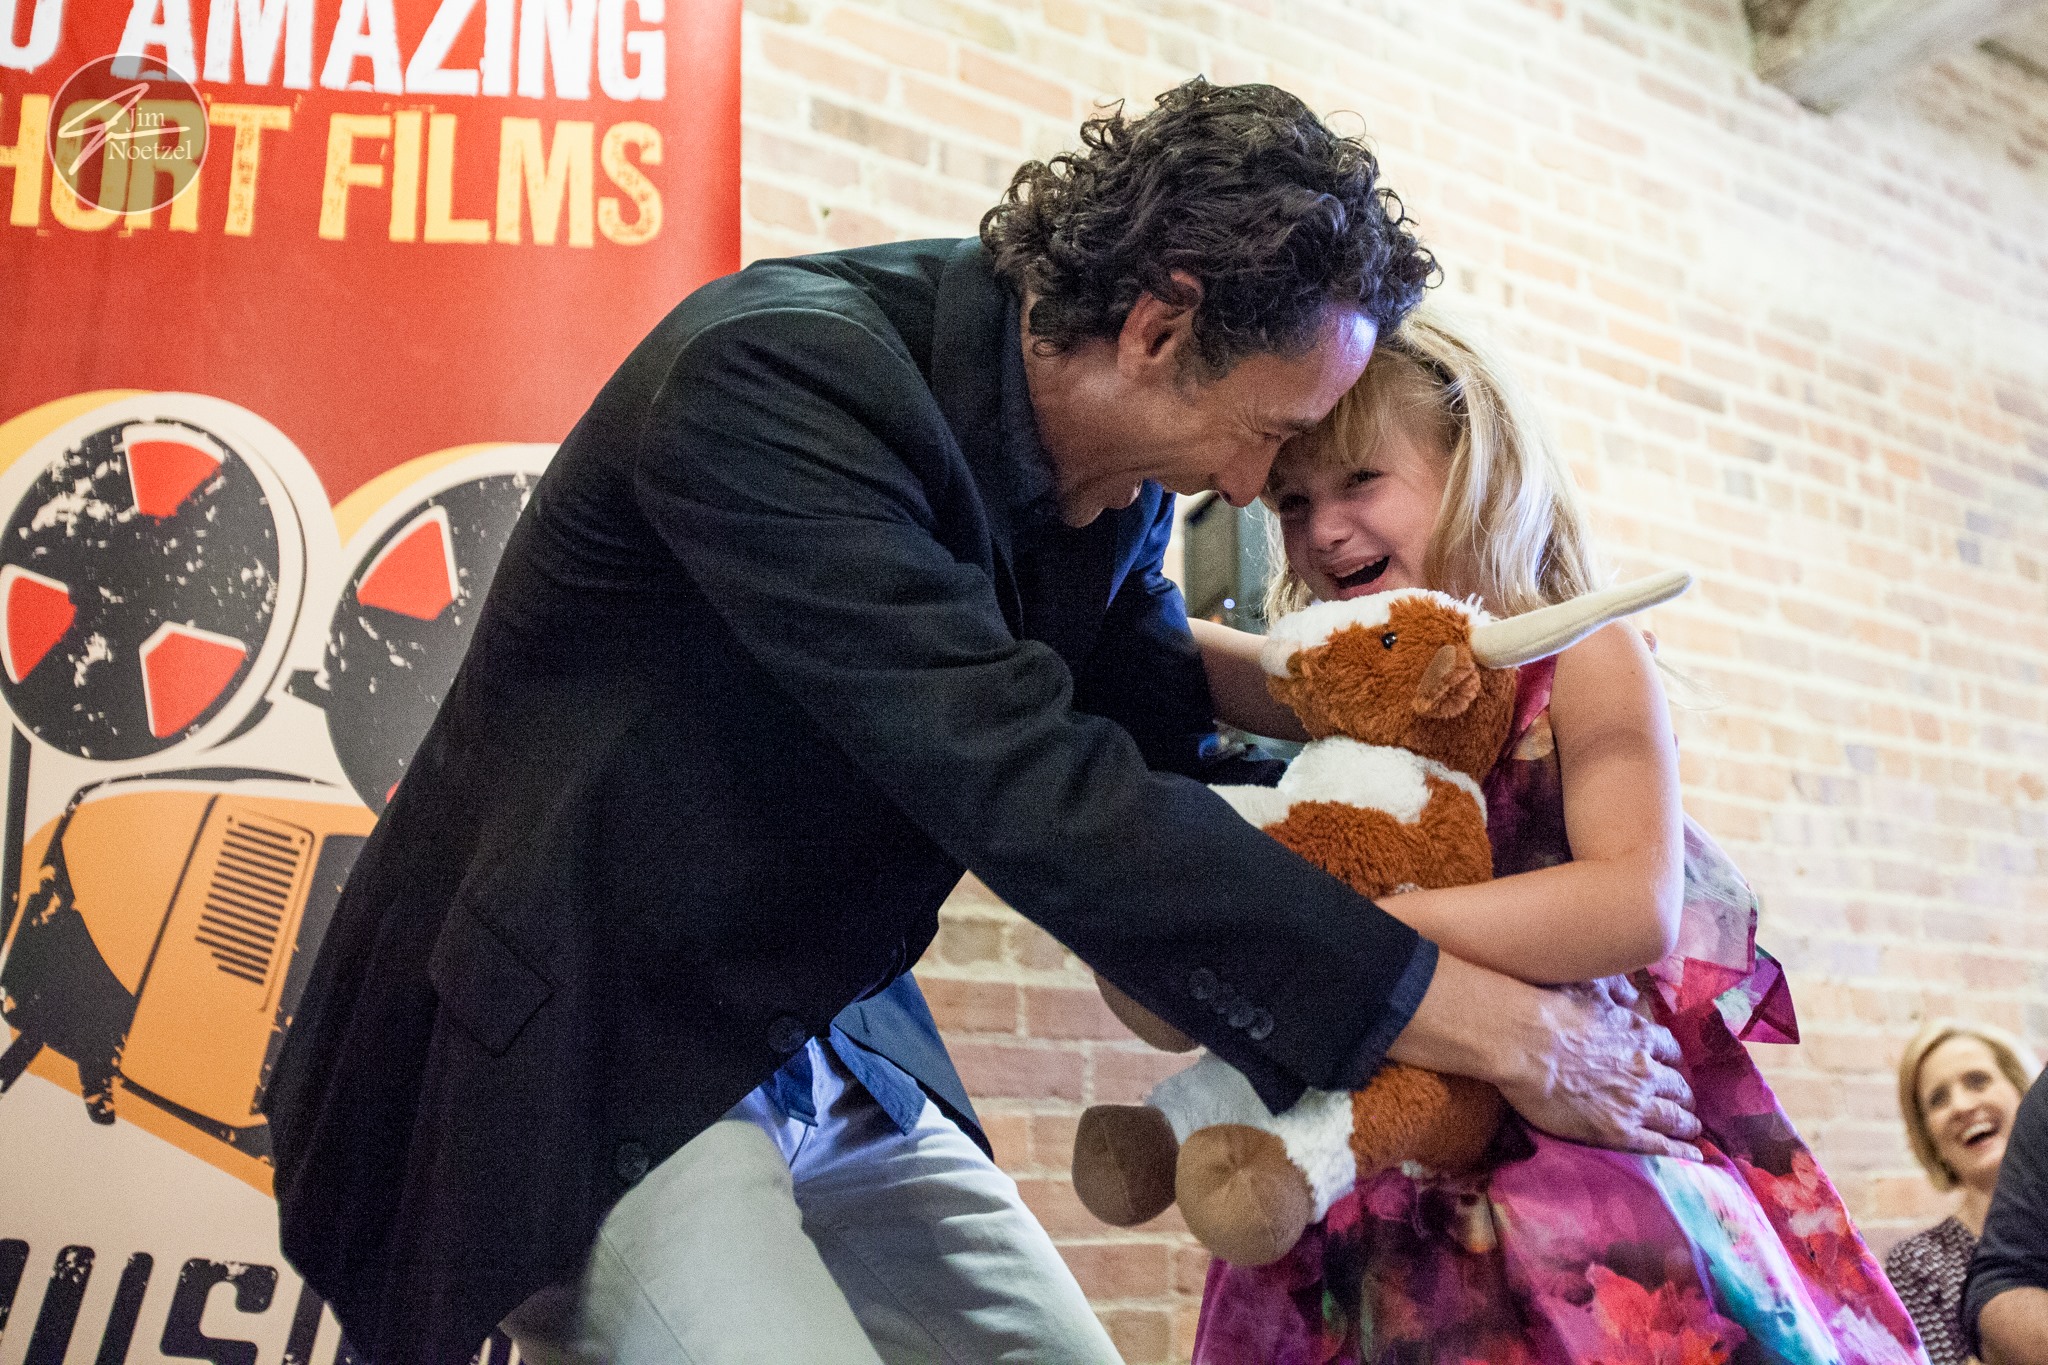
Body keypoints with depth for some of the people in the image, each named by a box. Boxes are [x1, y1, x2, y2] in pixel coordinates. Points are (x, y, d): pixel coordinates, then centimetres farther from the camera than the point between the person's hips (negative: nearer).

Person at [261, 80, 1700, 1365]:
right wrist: (1492, 1025, -27)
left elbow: (1166, 747, 11)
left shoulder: (1115, 467, -2)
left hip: (836, 1054, 8)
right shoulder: (777, 371, -26)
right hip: (590, 1053, -7)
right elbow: (1029, 796, -32)